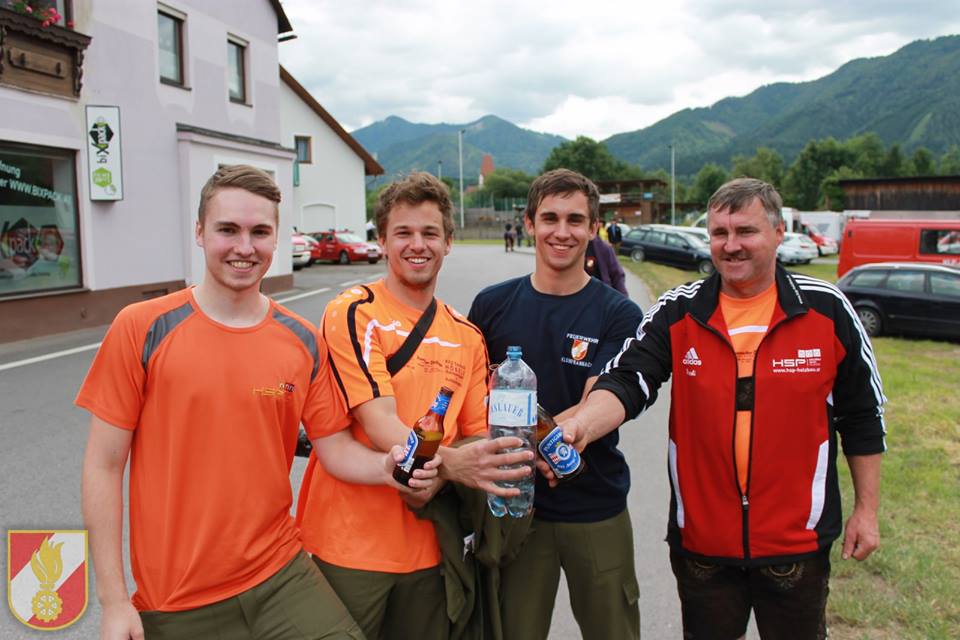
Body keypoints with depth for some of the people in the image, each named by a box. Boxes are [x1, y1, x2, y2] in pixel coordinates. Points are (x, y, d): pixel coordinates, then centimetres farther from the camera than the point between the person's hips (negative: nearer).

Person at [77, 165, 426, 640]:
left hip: (281, 576, 2)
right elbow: (104, 466, -5)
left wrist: (384, 467, -19)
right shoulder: (143, 329, -9)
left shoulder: (304, 343, -2)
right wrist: (114, 601, -7)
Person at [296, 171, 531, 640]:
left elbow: (477, 435, 5)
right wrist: (450, 462, -36)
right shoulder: (354, 312, -10)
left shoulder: (466, 336, 6)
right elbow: (380, 424, -19)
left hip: (427, 545, 5)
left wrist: (433, 481, -15)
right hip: (350, 543, -4)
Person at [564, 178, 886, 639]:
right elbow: (627, 382, -17)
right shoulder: (676, 313, -5)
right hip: (701, 540, 1)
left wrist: (866, 509, 5)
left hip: (798, 540, 0)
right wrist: (581, 426, -37)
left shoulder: (827, 309, -5)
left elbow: (862, 416, 2)